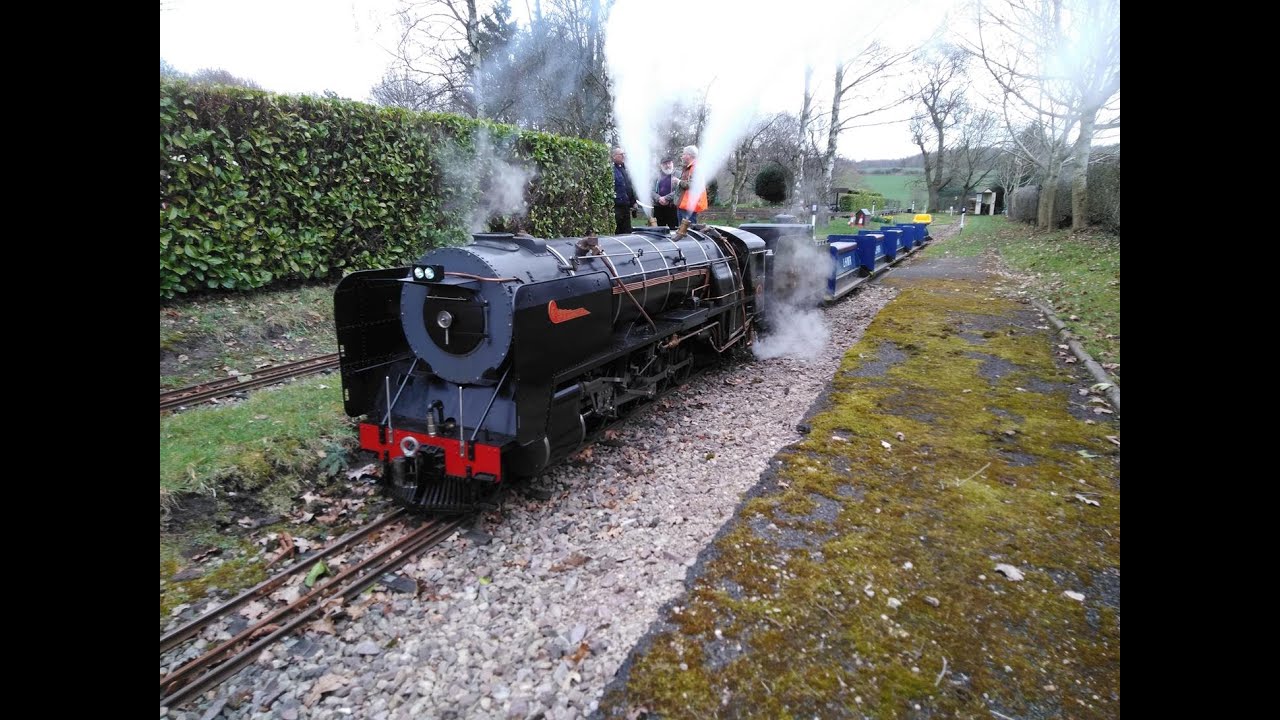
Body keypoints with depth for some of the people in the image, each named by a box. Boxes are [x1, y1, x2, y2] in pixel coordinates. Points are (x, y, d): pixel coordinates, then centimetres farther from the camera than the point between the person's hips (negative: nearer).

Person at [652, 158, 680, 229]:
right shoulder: (657, 176, 14)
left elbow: (677, 191, -10)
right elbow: (653, 191, 7)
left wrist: (666, 198, -15)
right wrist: (659, 199, -12)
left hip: (672, 207, -4)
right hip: (658, 207, 4)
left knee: (673, 229, -7)